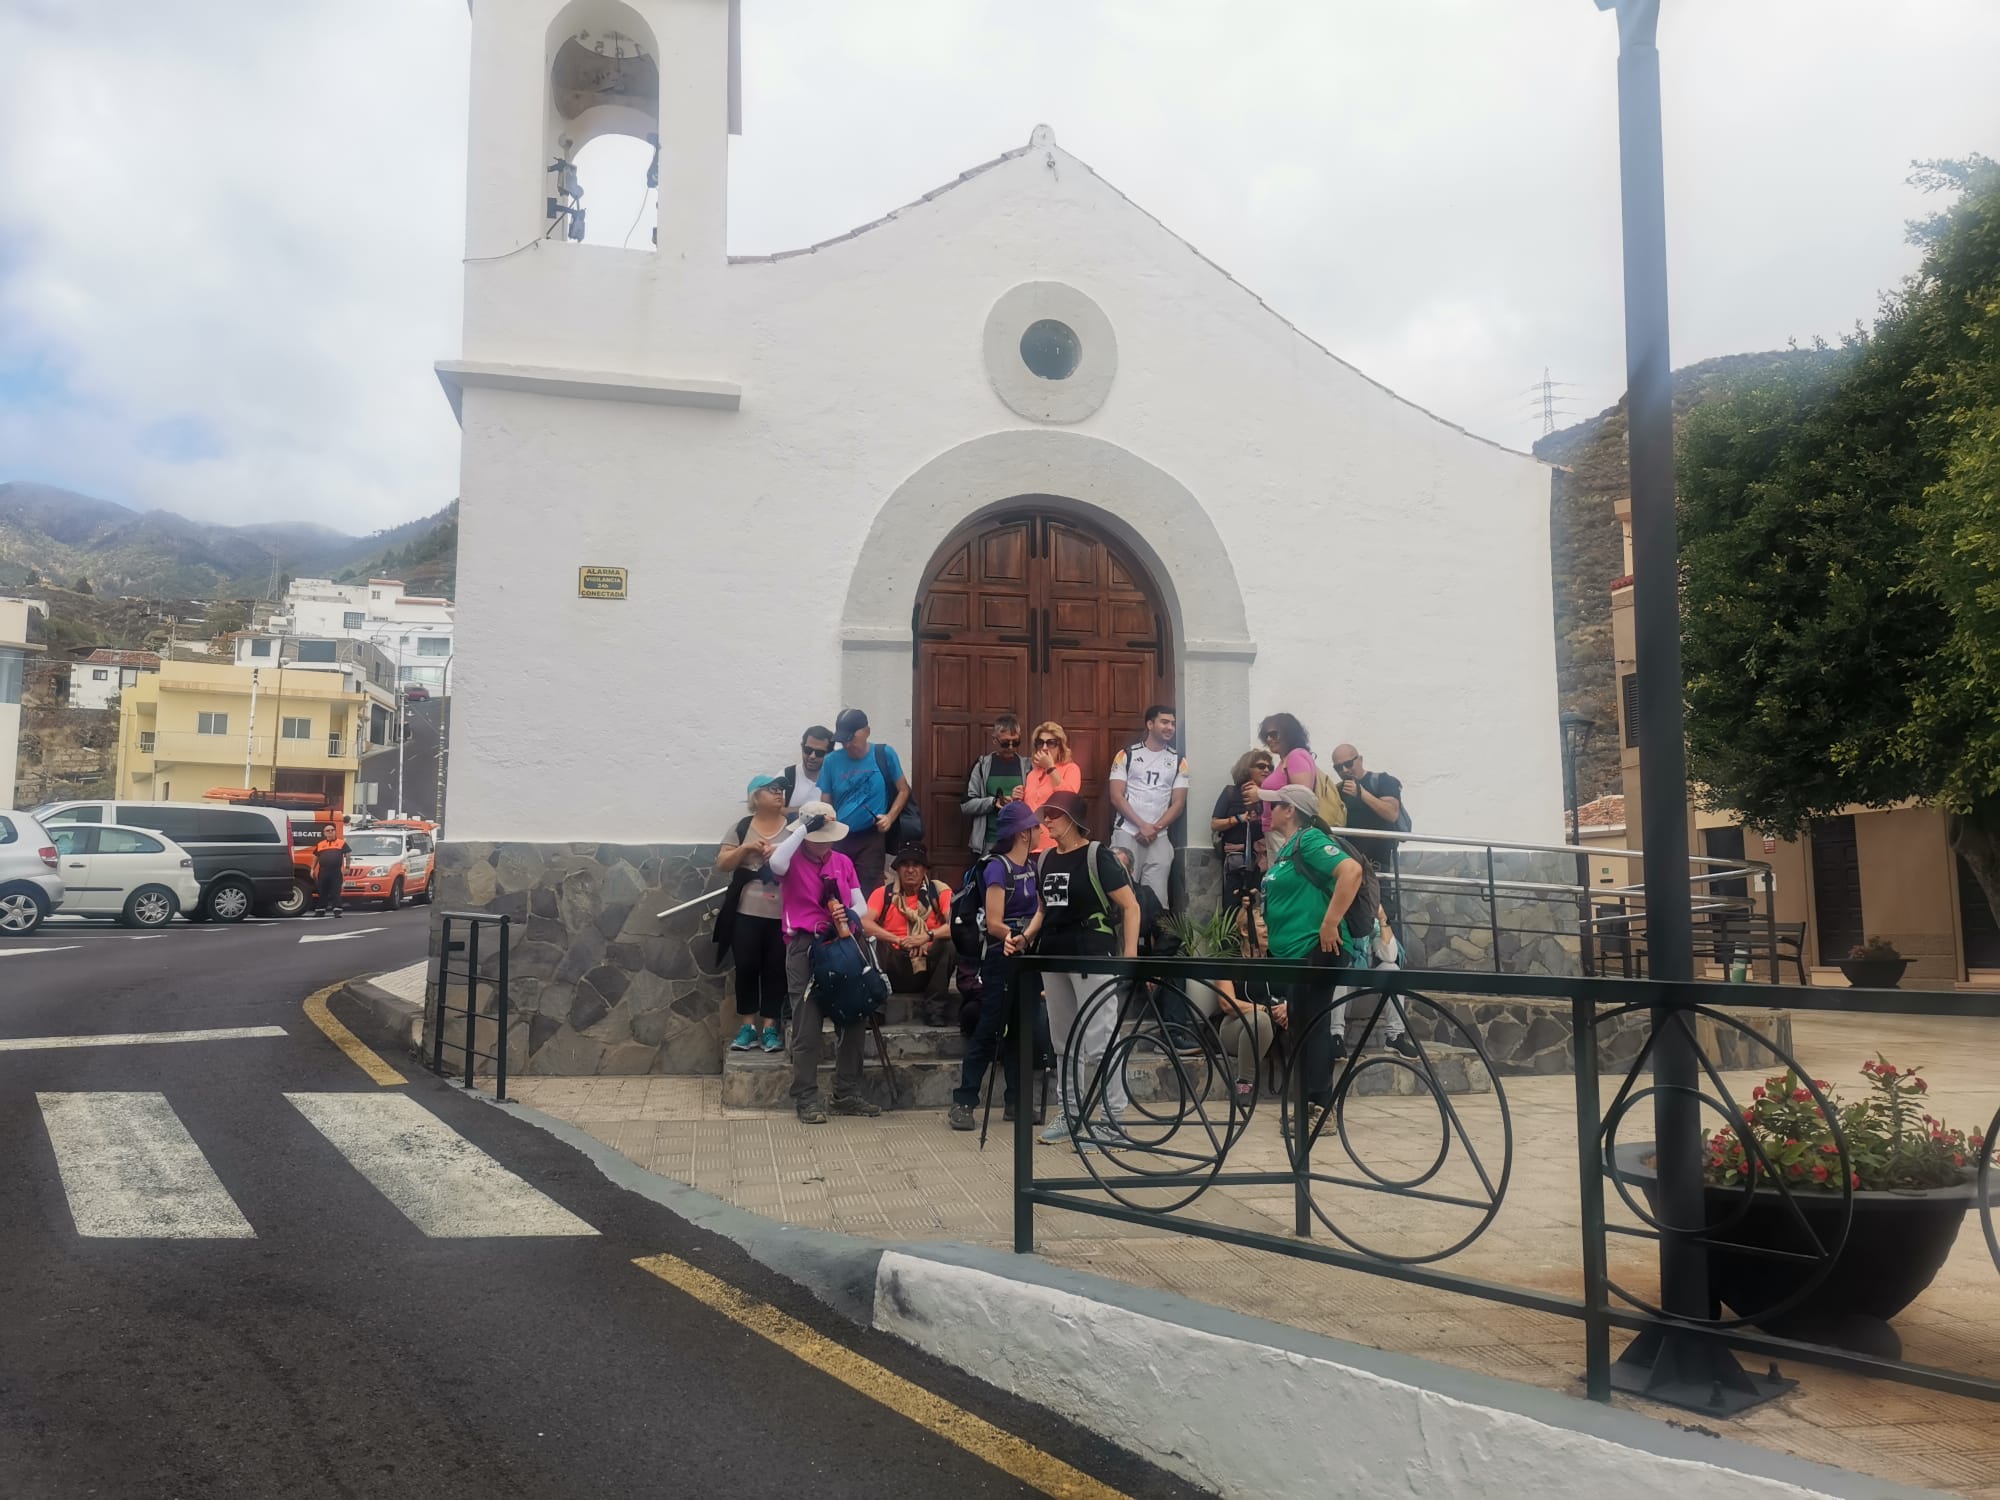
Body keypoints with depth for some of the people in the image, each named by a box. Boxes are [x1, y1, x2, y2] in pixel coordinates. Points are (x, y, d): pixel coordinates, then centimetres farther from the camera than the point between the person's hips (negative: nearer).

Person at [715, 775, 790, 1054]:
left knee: (776, 969, 2)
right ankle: (748, 1026, 11)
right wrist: (746, 848, -11)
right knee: (746, 968, 1)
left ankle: (769, 1027, 10)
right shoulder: (741, 827, 6)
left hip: (783, 915, 0)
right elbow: (722, 863, 3)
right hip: (747, 913, 0)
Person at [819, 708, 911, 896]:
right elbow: (825, 804, 7)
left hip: (871, 838, -2)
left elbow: (903, 790, 4)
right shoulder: (832, 761, 2)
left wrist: (890, 817, -10)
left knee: (868, 892, 0)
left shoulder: (884, 755, -3)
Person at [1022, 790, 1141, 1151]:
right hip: (1054, 957, 8)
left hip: (1093, 958, -7)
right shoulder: (1046, 860, 11)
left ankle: (1112, 1121, 0)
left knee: (1098, 1042, -7)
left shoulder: (1096, 856, -9)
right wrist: (1025, 937, 5)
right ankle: (1070, 1112, 24)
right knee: (1063, 1041, 14)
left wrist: (1130, 957, -15)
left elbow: (1130, 906, -9)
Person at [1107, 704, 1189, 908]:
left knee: (1156, 896, -4)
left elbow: (1178, 804, 6)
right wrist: (1143, 825, -11)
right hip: (1127, 833, -2)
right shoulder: (1126, 755, 5)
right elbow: (1116, 797, -3)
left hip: (1159, 838, 2)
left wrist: (1155, 829, -8)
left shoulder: (1178, 761, 11)